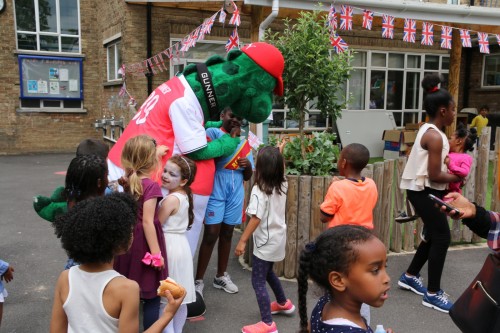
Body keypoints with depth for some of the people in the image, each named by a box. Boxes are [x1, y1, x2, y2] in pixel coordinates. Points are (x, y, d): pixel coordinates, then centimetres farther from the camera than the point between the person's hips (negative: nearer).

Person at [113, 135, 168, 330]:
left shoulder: (129, 179, 3)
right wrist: (156, 253, -18)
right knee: (151, 296, 5)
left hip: (127, 240, 8)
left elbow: (143, 164, 27)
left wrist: (157, 152, 41)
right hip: (143, 242, -8)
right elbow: (147, 222, -22)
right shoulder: (151, 186, -19)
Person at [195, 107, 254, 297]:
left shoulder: (244, 143, 14)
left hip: (236, 194, 5)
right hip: (215, 192, -5)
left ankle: (221, 276, 28)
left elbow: (248, 176, 15)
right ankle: (198, 281, 4)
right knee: (211, 234, -7)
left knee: (227, 234, 14)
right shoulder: (213, 133, -2)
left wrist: (248, 166, -5)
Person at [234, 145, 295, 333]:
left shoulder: (259, 190, -21)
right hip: (278, 238, 8)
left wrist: (242, 241, -22)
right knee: (268, 273, 28)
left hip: (266, 242, -8)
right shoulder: (282, 186, 0)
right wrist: (277, 156, 27)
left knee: (258, 281, -2)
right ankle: (283, 303, 45)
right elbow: (280, 169, 24)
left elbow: (256, 219, -25)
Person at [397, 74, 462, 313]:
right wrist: (456, 178, -7)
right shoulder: (435, 136, -21)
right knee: (442, 237, -2)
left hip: (424, 190, 10)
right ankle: (432, 294, 9)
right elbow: (434, 175, -23)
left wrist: (449, 169, 4)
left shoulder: (427, 130, 10)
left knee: (434, 234, 19)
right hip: (424, 192, -10)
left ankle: (410, 276, 32)